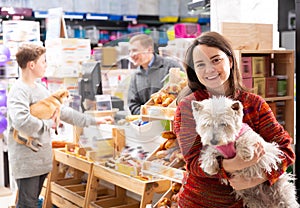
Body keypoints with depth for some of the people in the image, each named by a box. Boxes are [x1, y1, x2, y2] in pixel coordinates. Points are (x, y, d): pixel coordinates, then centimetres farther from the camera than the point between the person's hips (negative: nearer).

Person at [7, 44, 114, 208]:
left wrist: (94, 121, 17)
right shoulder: (19, 91, -16)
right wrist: (48, 124, -17)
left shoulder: (40, 88, 13)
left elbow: (63, 111, 18)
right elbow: (21, 121, -34)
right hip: (26, 161, -8)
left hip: (41, 158, 8)